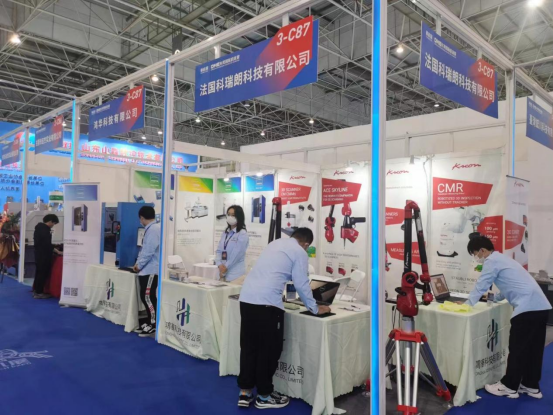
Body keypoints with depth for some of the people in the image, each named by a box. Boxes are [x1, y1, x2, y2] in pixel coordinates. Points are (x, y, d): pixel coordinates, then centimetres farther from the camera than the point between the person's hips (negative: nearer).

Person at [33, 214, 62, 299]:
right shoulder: (45, 229, -19)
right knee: (43, 273, -4)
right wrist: (57, 251, -20)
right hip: (43, 255, -10)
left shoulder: (39, 227, 13)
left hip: (39, 254, 10)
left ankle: (37, 291, 22)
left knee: (39, 272, 16)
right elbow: (47, 244, -23)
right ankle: (39, 293, 1)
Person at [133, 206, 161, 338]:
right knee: (145, 297, 13)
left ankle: (154, 326, 3)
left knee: (148, 297, -5)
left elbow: (149, 251, -21)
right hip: (147, 269, 10)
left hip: (150, 270, -10)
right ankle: (150, 323, 22)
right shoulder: (151, 229, 14)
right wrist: (140, 263, 19)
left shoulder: (153, 229, -18)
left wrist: (139, 265, -9)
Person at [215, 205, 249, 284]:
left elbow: (237, 254, -13)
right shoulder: (225, 233, 14)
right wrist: (220, 265, -7)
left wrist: (226, 267, -9)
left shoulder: (242, 234, -7)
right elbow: (219, 250, 9)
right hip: (223, 273, 6)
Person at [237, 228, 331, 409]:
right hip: (267, 303, -7)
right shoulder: (299, 252, 2)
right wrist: (314, 308, 13)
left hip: (246, 298, 7)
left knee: (249, 346, 16)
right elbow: (301, 284, 0)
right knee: (269, 349, 8)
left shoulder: (274, 243, 22)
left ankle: (245, 393, 24)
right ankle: (264, 396, 21)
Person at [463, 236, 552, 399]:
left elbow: (480, 286, -3)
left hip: (527, 308, -10)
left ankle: (509, 386, 13)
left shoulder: (491, 261, -5)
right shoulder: (502, 258, 23)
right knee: (533, 348, 16)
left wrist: (466, 304, 7)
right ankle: (531, 386, 26)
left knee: (517, 349, 2)